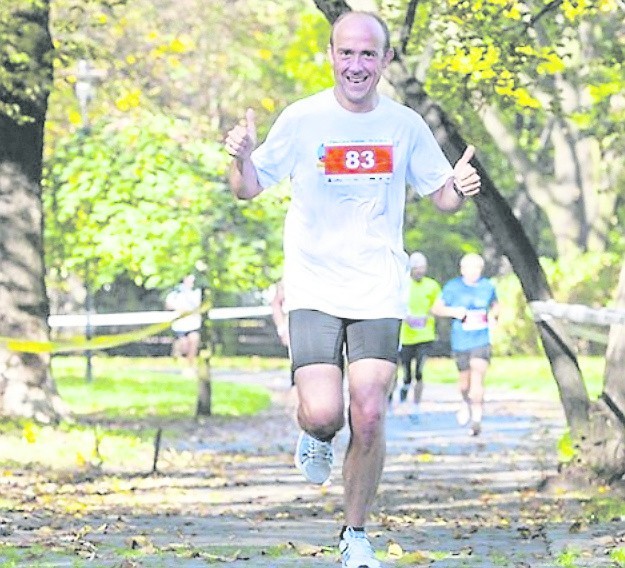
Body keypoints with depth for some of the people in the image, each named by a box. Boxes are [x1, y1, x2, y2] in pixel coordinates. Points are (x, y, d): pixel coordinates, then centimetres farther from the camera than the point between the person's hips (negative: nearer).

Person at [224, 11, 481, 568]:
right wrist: (242, 157, -20)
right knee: (323, 413, -15)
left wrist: (460, 188, -12)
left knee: (368, 418, -6)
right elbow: (249, 189, 3)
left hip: (380, 292, 1)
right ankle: (316, 436, 24)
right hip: (314, 288, -1)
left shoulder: (405, 124, 1)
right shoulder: (302, 119, -4)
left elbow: (442, 195, 12)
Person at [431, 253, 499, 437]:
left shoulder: (487, 286, 5)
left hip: (481, 341, 0)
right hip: (460, 342, 0)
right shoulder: (453, 287, -1)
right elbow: (436, 308, 2)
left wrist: (492, 315, 0)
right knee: (464, 378, 10)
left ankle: (476, 419, -15)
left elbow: (495, 305, 22)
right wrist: (453, 311, -16)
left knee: (477, 378, -14)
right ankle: (465, 402, 43)